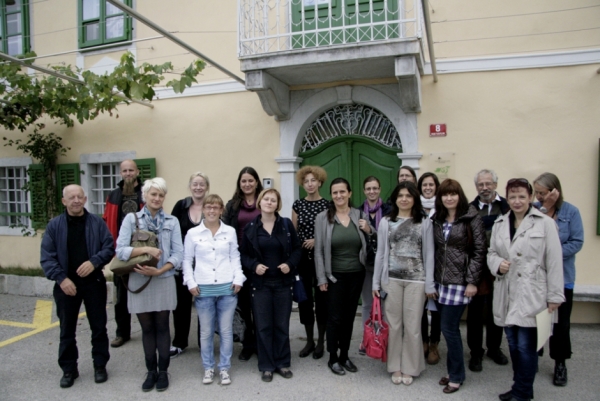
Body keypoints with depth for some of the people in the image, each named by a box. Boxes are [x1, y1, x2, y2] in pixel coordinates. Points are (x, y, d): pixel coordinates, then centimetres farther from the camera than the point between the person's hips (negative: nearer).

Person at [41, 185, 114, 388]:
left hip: (94, 282, 0)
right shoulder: (54, 225, -2)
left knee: (99, 326, 9)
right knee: (67, 329, 11)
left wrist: (94, 261, -20)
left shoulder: (97, 223, -1)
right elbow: (47, 257, -5)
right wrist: (61, 278, -15)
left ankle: (100, 365, 24)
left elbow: (109, 248, -2)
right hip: (66, 283, 0)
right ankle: (69, 369, 26)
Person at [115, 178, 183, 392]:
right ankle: (151, 371, 27)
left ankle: (163, 371, 23)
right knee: (147, 328, 12)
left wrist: (159, 270, -16)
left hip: (164, 281, 0)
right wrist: (145, 249, -20)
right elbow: (120, 250, -9)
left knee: (162, 327, 9)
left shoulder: (172, 221, 1)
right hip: (139, 281, 0)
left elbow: (178, 254, -3)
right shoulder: (131, 218, 0)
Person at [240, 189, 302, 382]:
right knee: (263, 326, 5)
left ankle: (283, 363, 24)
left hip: (283, 282, 1)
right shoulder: (250, 227, -1)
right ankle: (266, 366, 19)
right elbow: (243, 254, 4)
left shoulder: (286, 224, 0)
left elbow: (297, 249, 5)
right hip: (261, 283, 0)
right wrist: (254, 265, -14)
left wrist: (290, 264, -12)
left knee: (282, 325, 9)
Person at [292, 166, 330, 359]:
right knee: (305, 297, 7)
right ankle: (309, 341, 21)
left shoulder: (327, 204, -1)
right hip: (302, 256, 3)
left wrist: (317, 240, -13)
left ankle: (321, 342, 17)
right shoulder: (298, 205, 5)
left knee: (321, 297, 3)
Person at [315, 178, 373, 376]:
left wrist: (369, 231, -9)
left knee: (349, 317, 13)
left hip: (356, 275, 3)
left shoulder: (360, 215, 2)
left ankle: (345, 356, 28)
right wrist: (322, 278, -8)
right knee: (335, 318, 3)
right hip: (335, 276, -3)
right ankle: (333, 358, 20)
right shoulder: (323, 218, -7)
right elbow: (319, 250, -6)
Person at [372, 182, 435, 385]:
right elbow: (380, 253, 6)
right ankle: (396, 367, 23)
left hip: (416, 280, -1)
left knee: (412, 325, 6)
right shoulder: (386, 222, 5)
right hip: (391, 279, 1)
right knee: (393, 324, 8)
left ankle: (409, 367, 23)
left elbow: (429, 254, 2)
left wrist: (430, 284, -1)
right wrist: (376, 282, 5)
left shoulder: (425, 223, 3)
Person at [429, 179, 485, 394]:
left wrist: (472, 281, -11)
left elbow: (479, 251, -7)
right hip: (440, 281, 5)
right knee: (449, 327, 11)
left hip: (459, 282, -5)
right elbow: (432, 251, 11)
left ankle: (456, 376, 14)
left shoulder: (471, 219, -5)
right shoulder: (436, 220, 10)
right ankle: (453, 371, 26)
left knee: (449, 328, -3)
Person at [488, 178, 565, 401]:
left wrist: (554, 296, -7)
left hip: (531, 296, -5)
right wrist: (497, 263, -8)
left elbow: (554, 262, -6)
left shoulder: (545, 223, -4)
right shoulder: (499, 224, 10)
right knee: (513, 345, 15)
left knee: (526, 346, -3)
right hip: (506, 294, 5)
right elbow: (491, 253, 16)